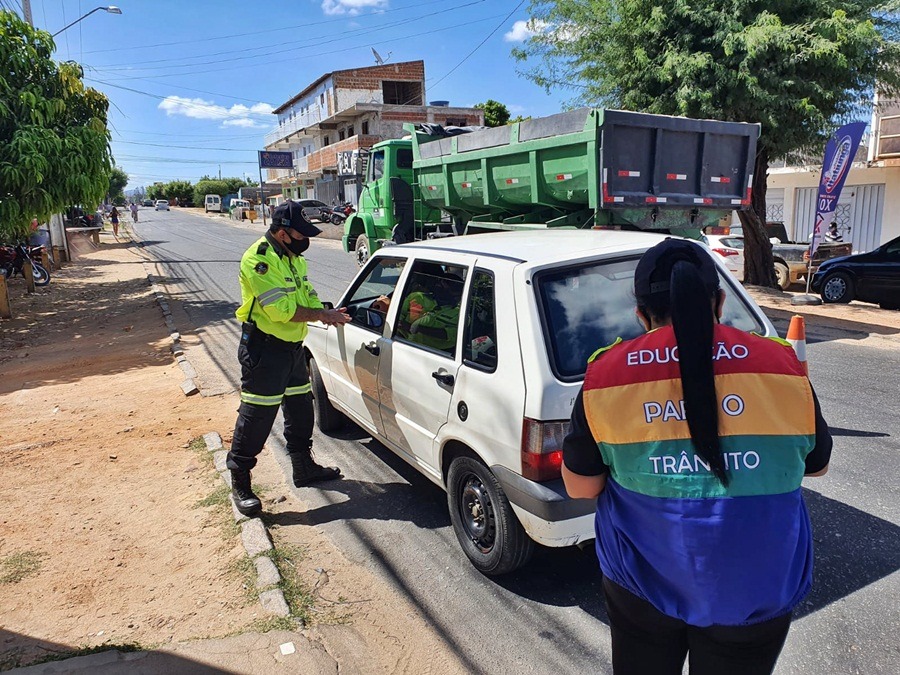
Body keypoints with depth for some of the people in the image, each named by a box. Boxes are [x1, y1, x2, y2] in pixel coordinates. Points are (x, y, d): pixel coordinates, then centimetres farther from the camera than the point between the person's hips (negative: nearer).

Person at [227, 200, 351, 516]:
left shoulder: (293, 258, 12)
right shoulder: (259, 259, -18)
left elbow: (307, 295, 14)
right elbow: (281, 309, -25)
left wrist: (325, 312, -7)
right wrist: (321, 314, -18)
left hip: (292, 347, 9)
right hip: (264, 348, -9)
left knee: (300, 408, 18)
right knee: (256, 416, -4)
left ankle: (304, 467, 35)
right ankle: (240, 483, 10)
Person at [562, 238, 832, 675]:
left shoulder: (605, 375, -14)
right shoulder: (781, 367, -11)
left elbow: (580, 487, -5)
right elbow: (817, 464, 6)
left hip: (642, 583, 0)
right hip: (754, 592, 1)